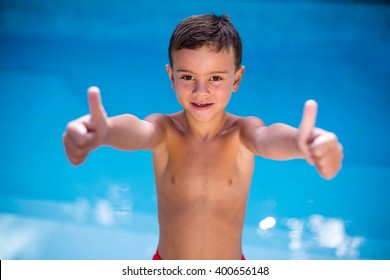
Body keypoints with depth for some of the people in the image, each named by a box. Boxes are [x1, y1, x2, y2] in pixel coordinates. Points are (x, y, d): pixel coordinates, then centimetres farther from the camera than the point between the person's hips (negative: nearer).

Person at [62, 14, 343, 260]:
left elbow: (267, 137, -40)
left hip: (231, 271, 0)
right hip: (166, 268, 0)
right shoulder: (164, 130, -17)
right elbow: (137, 131, -40)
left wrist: (300, 143, -64)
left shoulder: (242, 131, -17)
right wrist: (102, 131, -64)